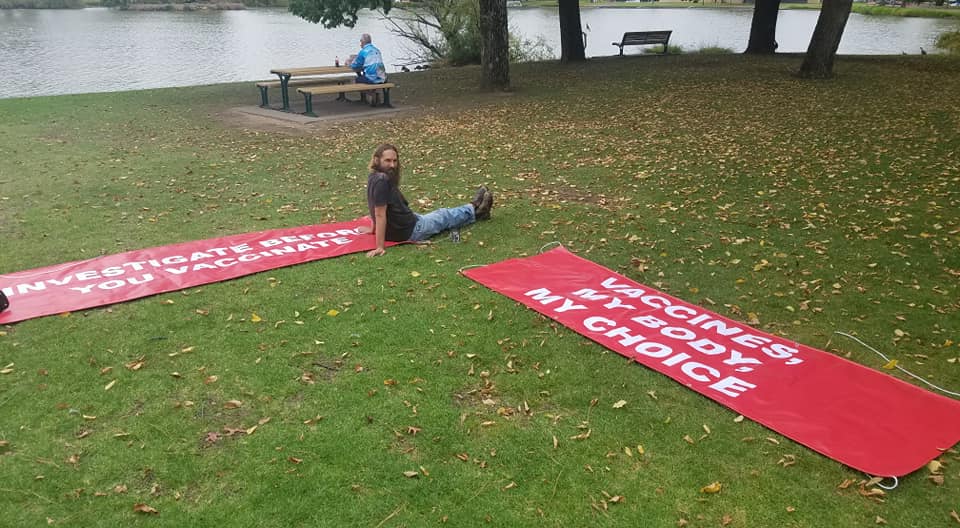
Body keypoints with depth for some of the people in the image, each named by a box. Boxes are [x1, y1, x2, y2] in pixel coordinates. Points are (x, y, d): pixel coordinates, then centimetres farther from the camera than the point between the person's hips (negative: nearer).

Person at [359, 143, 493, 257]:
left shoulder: (374, 177, -2)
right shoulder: (381, 180, -31)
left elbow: (375, 209, 11)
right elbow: (380, 214, -31)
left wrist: (373, 228, 21)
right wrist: (380, 247, -30)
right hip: (409, 232, -8)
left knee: (440, 215, 28)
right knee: (444, 216, 16)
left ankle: (473, 211, 49)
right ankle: (474, 210, 43)